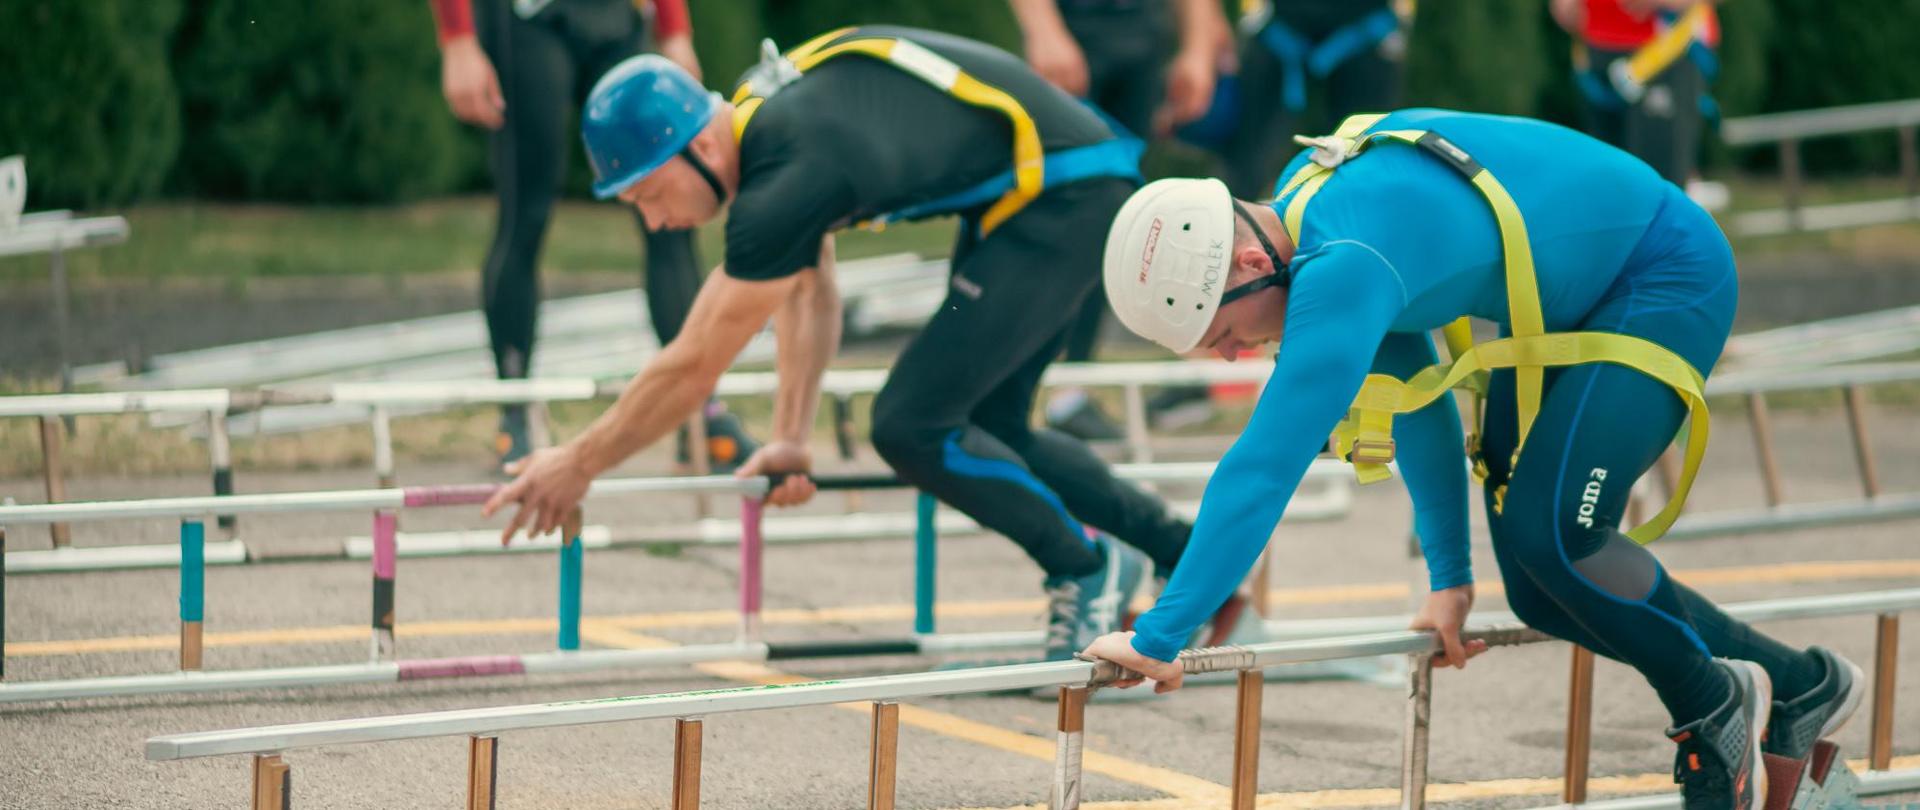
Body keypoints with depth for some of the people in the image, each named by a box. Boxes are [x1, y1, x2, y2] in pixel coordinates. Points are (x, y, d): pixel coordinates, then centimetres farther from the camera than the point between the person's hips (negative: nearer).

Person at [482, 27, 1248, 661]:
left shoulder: (788, 173, -27)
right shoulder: (759, 113, 2)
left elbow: (693, 366, -20)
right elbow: (810, 292, 17)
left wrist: (577, 464, -10)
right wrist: (791, 438, 12)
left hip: (1065, 196, -10)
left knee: (911, 425, -10)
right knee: (987, 431, 17)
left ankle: (1089, 569, 8)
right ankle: (1193, 561, 27)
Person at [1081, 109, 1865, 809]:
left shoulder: (1344, 268, -35)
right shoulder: (1304, 204, -4)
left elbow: (1264, 464, -40)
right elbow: (1416, 400, 8)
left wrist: (1157, 639, -38)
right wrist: (1449, 579, 10)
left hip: (1666, 281, -10)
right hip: (1561, 305, 10)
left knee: (1550, 534, -22)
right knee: (1539, 585, 7)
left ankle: (1713, 706, 4)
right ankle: (1799, 685, 25)